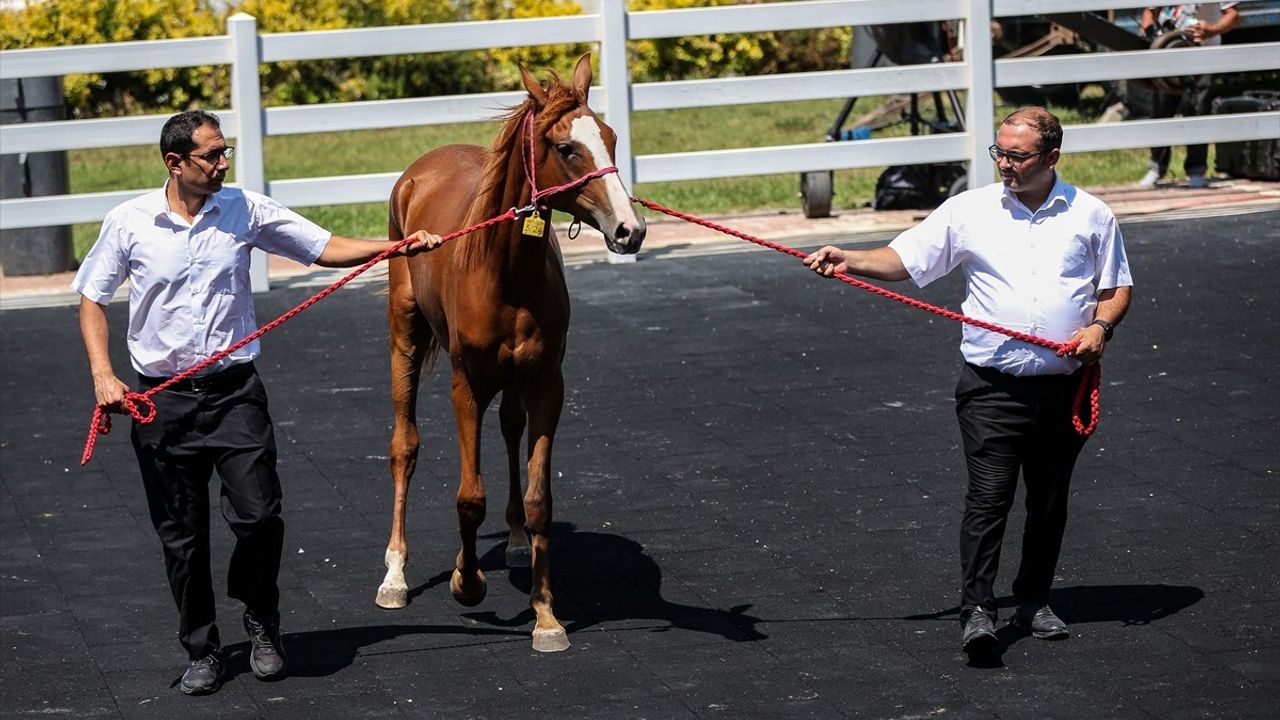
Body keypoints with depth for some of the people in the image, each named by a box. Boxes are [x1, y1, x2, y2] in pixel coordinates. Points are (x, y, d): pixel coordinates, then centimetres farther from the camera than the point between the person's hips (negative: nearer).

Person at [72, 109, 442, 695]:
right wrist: (102, 373, -5)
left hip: (234, 390, 0)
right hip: (164, 401, 0)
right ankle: (201, 652, 23)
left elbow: (324, 249, 3)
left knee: (258, 515, -10)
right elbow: (92, 299, 7)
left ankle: (261, 625, 17)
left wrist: (396, 247, -11)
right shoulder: (128, 223, -3)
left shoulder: (245, 211, -1)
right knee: (181, 536, 6)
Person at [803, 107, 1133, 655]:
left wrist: (1100, 326, -7)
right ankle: (977, 610, -9)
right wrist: (849, 261, -15)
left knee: (1049, 501, 10)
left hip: (1064, 385, 2)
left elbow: (1116, 286, 14)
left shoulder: (1090, 215, 6)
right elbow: (905, 258, 2)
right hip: (992, 386, -2)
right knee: (987, 497, -10)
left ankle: (1034, 602, 24)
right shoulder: (970, 210, 3)